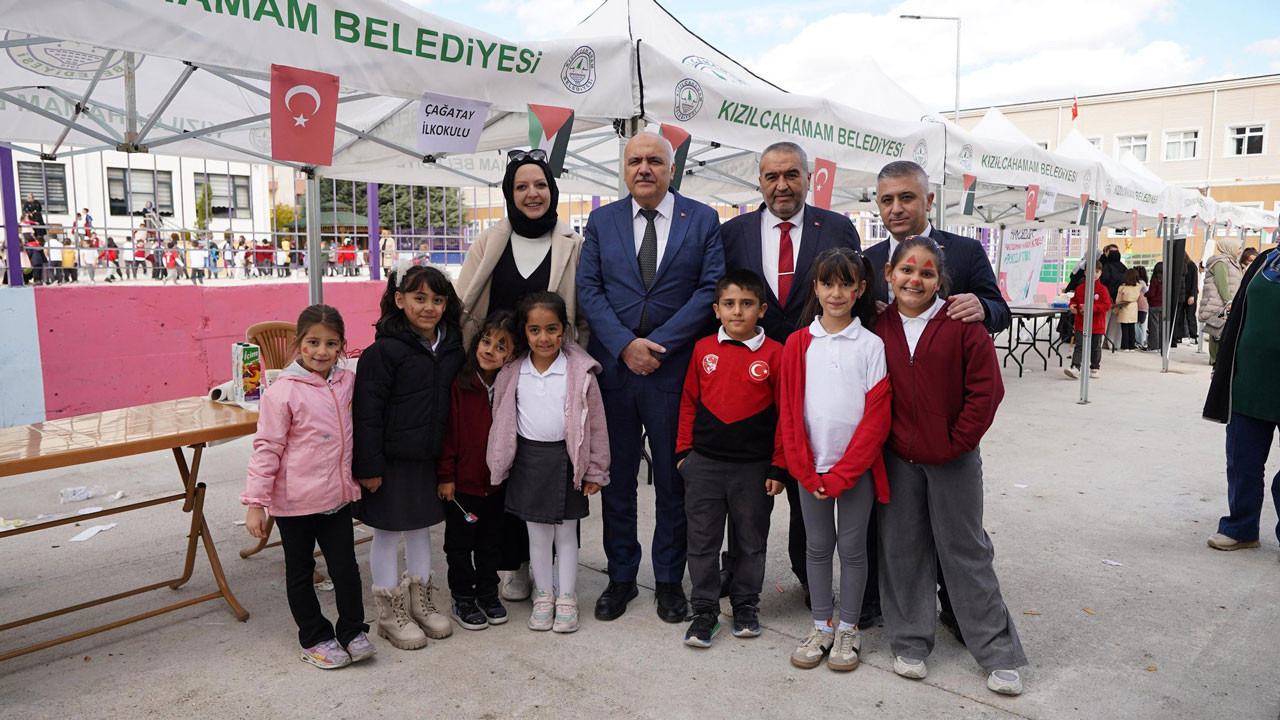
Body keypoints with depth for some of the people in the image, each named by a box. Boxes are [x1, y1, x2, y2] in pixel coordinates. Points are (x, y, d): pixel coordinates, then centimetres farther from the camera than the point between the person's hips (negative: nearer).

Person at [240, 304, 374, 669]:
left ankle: (352, 631, 27)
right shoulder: (282, 392, -15)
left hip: (337, 497, 4)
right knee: (300, 572, 13)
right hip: (295, 502, -4)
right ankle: (315, 638, 29)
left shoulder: (348, 382, 0)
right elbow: (266, 448, -12)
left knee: (346, 568, 10)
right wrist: (255, 503, -13)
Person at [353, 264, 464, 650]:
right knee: (387, 532, 8)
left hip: (430, 458, 6)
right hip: (392, 460, -6)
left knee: (422, 527, 18)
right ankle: (391, 613, 22)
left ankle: (421, 602, 34)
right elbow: (367, 412, -16)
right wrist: (369, 466, -17)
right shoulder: (384, 350, -16)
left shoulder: (452, 349, 3)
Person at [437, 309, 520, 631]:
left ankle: (488, 594, 33)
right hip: (461, 482, -3)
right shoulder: (459, 383, -13)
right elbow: (447, 431, -11)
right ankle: (463, 599, 25)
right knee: (460, 544, 10)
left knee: (491, 542, 17)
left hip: (495, 483, 4)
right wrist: (446, 475, -12)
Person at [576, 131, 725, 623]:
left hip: (675, 367, -1)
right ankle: (621, 577, 26)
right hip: (613, 366, 2)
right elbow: (588, 289, 2)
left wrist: (657, 343, -13)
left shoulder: (702, 220, 3)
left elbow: (711, 288, -5)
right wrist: (625, 345, -12)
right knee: (616, 478, 10)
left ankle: (670, 580, 25)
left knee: (673, 480, 8)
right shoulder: (601, 221, 9)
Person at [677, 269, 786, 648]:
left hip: (755, 467, -1)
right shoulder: (703, 349, 2)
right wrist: (684, 450, 7)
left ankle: (746, 604, 32)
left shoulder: (774, 353, -6)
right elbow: (689, 402, 9)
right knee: (702, 539, 8)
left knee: (751, 540, 13)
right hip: (704, 464, 2)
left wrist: (778, 466, -4)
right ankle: (705, 609, 22)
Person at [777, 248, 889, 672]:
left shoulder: (872, 346, -4)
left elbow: (876, 417, -8)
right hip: (811, 467, 2)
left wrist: (842, 474, -12)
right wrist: (807, 472, -7)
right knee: (818, 546, 12)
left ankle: (848, 630, 23)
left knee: (852, 547, 8)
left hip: (856, 466, -2)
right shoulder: (798, 344, 1)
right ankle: (821, 626, 26)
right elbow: (789, 412, 0)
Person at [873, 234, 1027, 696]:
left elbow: (986, 389, -9)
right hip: (898, 458, 3)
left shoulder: (961, 324, -9)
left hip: (953, 458, -3)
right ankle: (910, 643, 27)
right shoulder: (879, 327, 1)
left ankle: (999, 655, 22)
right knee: (902, 549, 11)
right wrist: (888, 439, -2)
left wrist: (956, 443, -10)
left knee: (965, 551, 6)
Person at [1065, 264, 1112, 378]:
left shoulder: (1102, 289, -7)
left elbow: (1107, 305, -12)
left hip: (1097, 325, -1)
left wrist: (1090, 307, -23)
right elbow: (1074, 299, 16)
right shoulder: (1080, 288, 2)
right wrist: (1071, 305, -7)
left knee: (1095, 347, 13)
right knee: (1079, 346, -7)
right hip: (1081, 324, 1)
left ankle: (1094, 368, 26)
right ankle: (1075, 368, -13)